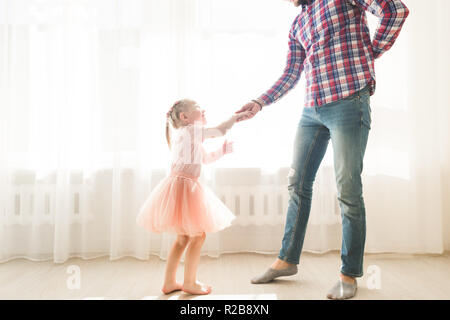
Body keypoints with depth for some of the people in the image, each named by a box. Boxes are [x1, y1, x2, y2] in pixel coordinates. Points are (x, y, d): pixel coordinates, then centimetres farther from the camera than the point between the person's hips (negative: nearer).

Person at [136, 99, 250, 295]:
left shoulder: (193, 136, 22)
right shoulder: (189, 131, -9)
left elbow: (206, 158, 31)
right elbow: (220, 130, -10)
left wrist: (223, 149, 22)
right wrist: (236, 116, 4)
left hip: (187, 187, 11)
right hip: (183, 186, -11)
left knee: (183, 237, 16)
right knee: (198, 235, -1)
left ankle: (169, 282, 23)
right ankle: (189, 283, 10)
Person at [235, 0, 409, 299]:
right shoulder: (297, 25, 21)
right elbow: (290, 75, 20)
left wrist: (370, 54, -4)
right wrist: (259, 103, 12)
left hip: (348, 103, -7)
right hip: (312, 109, 7)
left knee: (348, 191, -5)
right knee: (298, 183, 9)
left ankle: (349, 274, 7)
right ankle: (287, 259, 22)